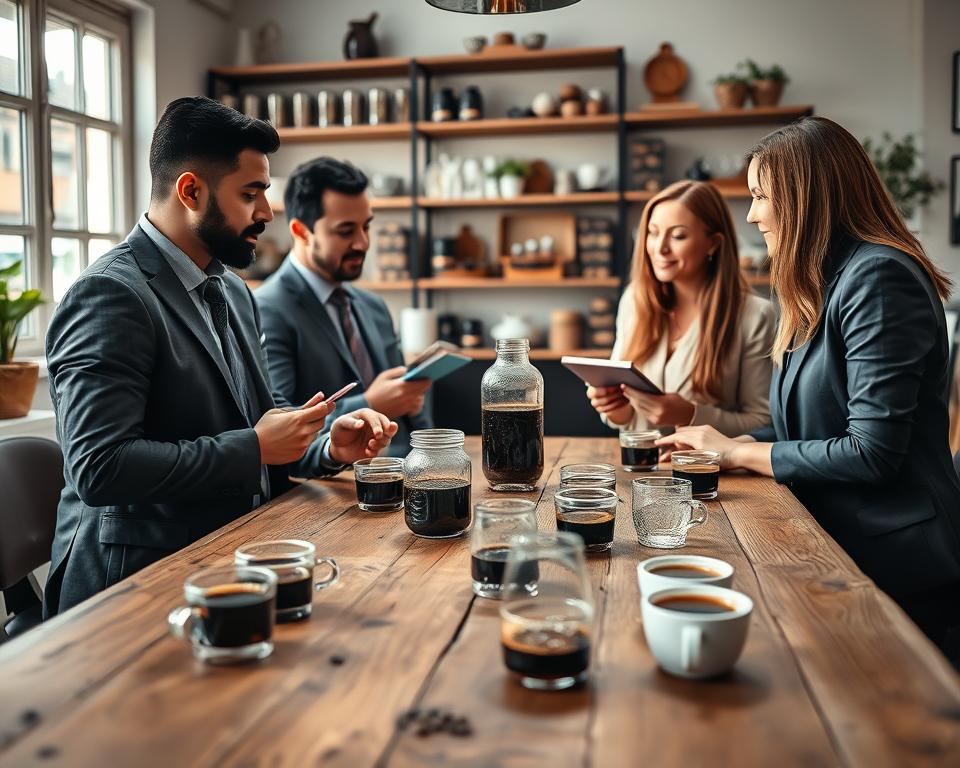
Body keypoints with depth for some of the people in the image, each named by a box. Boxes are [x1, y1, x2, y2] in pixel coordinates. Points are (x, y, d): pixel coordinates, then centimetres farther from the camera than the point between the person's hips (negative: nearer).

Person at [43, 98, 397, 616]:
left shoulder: (233, 292, 13)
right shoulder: (111, 296, -15)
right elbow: (99, 467, -23)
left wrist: (328, 447, 0)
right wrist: (255, 447, -18)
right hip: (141, 582, -8)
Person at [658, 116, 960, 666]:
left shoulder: (879, 277, -18)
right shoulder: (822, 287, 13)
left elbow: (872, 452, -23)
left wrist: (737, 452, -12)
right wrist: (715, 445, -3)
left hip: (895, 572, -9)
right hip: (836, 551, 9)